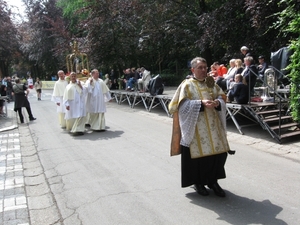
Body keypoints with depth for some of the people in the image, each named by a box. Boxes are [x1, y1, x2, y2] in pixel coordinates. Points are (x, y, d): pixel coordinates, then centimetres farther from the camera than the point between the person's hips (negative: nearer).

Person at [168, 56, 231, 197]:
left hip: (213, 126, 5)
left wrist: (218, 103, -13)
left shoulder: (211, 83, 14)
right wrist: (201, 103, -22)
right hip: (196, 127, -5)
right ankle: (198, 182, 21)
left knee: (219, 151, 3)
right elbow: (183, 104, -12)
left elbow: (222, 97, 10)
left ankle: (212, 180, 21)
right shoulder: (187, 85, -2)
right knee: (198, 152, 2)